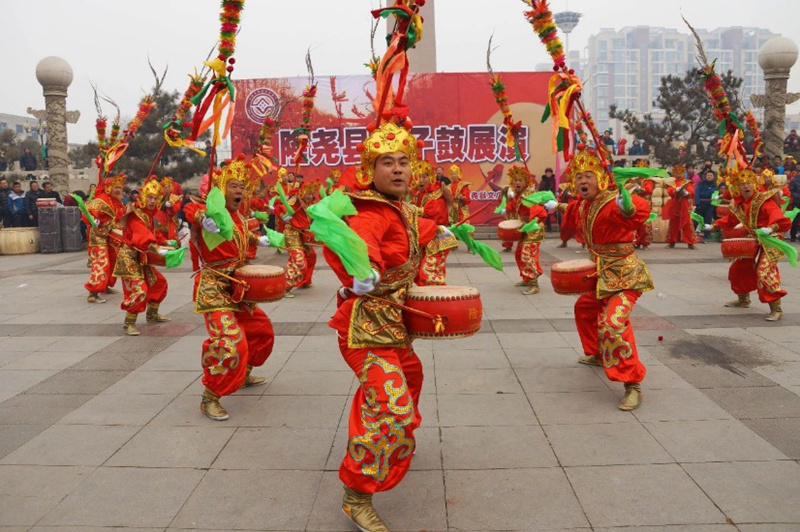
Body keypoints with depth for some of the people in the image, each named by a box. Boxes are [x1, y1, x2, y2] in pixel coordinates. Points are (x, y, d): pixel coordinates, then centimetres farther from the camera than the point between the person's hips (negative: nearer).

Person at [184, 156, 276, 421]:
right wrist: (203, 218, -58)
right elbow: (191, 209, -41)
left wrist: (260, 240, 26)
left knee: (261, 329, 21)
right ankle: (210, 398, -4)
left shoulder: (239, 217, 11)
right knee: (229, 342, -21)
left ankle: (244, 374, 43)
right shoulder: (212, 213, -15)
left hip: (237, 289, 9)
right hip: (214, 291, -9)